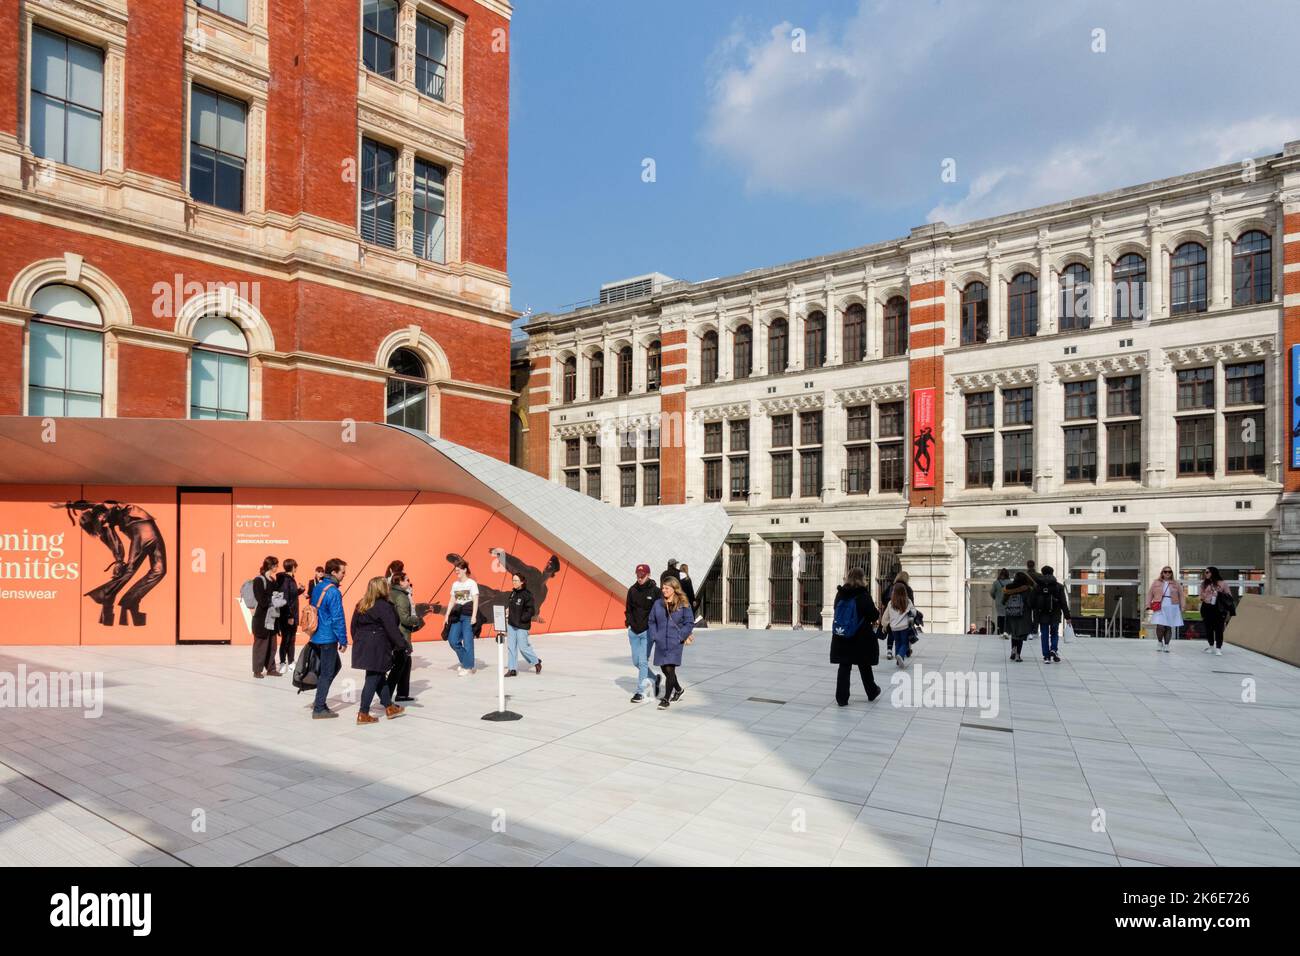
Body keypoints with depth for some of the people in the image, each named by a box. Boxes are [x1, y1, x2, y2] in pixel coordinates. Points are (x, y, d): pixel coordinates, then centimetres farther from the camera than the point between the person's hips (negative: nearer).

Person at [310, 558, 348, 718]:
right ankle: (319, 709, 8)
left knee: (335, 665, 22)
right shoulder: (333, 592, -20)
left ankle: (319, 700, 23)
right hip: (328, 638, -9)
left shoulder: (317, 587, 7)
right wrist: (343, 640, -11)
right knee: (327, 673, 2)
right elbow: (338, 619, -19)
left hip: (317, 635, 9)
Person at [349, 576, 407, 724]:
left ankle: (389, 707, 29)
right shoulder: (384, 606, -14)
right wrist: (402, 645, -9)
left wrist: (357, 642, 24)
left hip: (362, 646, 9)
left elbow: (354, 625, 15)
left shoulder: (361, 605, 10)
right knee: (373, 679, 0)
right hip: (377, 648, -8)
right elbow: (392, 630, -16)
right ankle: (363, 714, 4)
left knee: (380, 676, 18)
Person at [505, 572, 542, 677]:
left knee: (523, 647, 1)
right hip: (511, 624, 7)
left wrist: (521, 619, -17)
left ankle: (536, 662, 24)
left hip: (521, 626, -7)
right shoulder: (513, 593, 7)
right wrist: (507, 611, 3)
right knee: (512, 647, 8)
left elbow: (531, 611, -16)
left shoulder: (527, 595, -15)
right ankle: (512, 669, 15)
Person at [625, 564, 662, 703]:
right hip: (633, 631, 5)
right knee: (636, 662, 11)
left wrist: (650, 626, -11)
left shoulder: (655, 591, -7)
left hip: (647, 631, -5)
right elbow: (628, 609, 13)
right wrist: (630, 623, -1)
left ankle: (640, 692, 5)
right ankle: (656, 677, 33)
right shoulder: (632, 590, 4)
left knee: (643, 661, -6)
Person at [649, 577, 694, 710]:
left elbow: (689, 623, -3)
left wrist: (680, 636, -10)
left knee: (670, 669, -9)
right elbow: (652, 621, 13)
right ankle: (679, 689, 38)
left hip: (675, 643, -4)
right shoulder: (658, 604, 5)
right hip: (661, 643, 5)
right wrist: (654, 636, 2)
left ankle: (666, 699, 2)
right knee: (664, 669, 13)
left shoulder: (683, 605, -5)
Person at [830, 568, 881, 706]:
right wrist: (877, 614, 10)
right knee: (865, 666, 14)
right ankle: (872, 692, 34)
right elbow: (874, 615, -12)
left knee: (844, 667, 6)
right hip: (861, 638, -3)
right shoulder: (863, 595, -14)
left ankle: (842, 698, 5)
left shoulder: (840, 594, 2)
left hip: (841, 637, 3)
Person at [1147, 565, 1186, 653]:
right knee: (1160, 626, -13)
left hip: (1172, 608, 2)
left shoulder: (1176, 584, 10)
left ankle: (1166, 645, 15)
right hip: (1160, 608, -1)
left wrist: (1183, 606, 2)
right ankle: (1159, 642, 12)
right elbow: (1150, 594, 9)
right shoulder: (1156, 583, 7)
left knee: (1169, 627, 3)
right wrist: (1148, 605, 3)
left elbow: (1181, 596, 10)